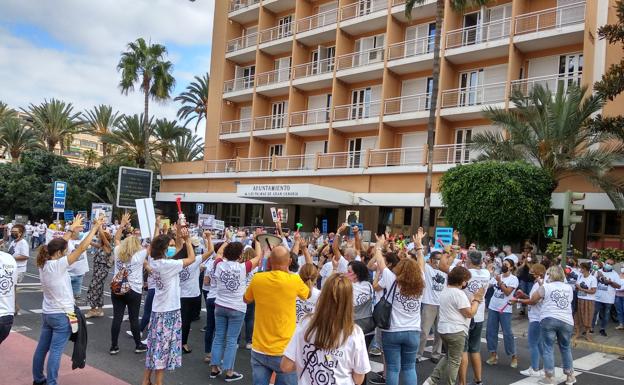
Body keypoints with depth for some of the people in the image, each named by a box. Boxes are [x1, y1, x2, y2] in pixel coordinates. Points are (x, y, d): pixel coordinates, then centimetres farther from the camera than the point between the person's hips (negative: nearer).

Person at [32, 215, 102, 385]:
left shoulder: (43, 264, 1)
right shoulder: (58, 265, -21)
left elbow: (58, 244, 13)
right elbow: (81, 248, -23)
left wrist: (72, 229, 17)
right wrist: (95, 227, -19)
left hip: (47, 313, 9)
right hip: (62, 315, -8)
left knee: (42, 348, 18)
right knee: (55, 351, -3)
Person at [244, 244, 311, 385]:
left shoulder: (257, 279, -6)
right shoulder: (294, 280, -14)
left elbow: (246, 300, 16)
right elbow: (308, 294, 11)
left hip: (259, 350, 3)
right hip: (284, 352, -2)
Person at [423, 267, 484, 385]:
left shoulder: (445, 292, 12)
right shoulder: (459, 293, -18)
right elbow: (470, 313, -16)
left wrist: (473, 299, 13)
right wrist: (477, 299, -5)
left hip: (443, 329, 9)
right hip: (456, 331, -9)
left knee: (448, 357, 22)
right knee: (454, 361, 4)